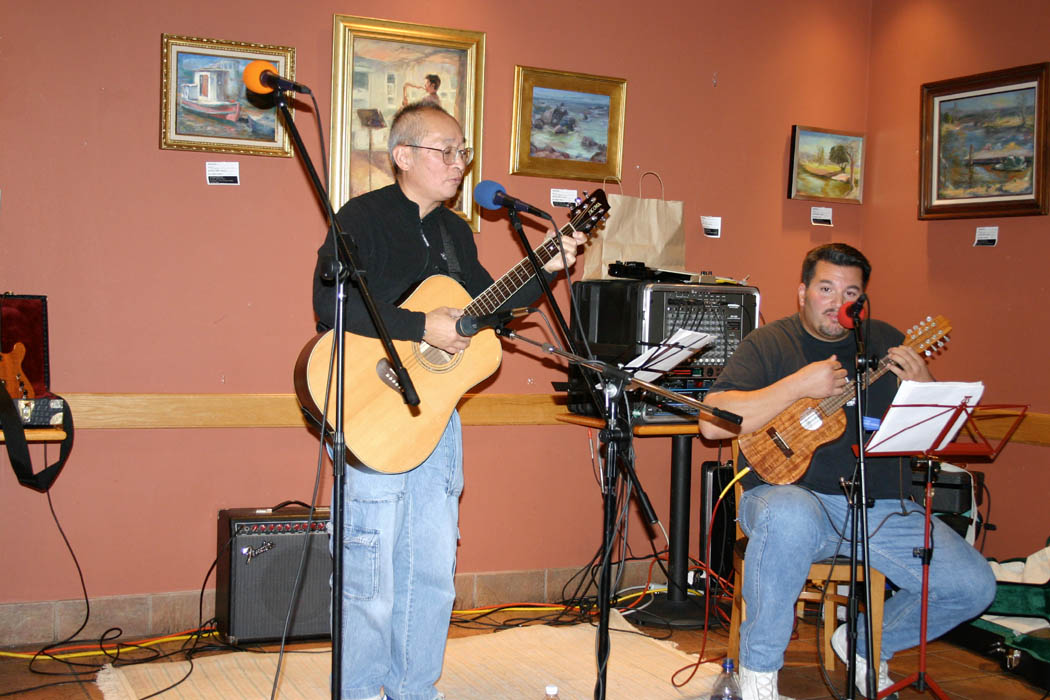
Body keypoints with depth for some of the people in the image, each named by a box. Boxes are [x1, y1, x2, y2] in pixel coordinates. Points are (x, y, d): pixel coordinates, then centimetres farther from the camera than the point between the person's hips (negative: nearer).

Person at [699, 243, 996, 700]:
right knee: (791, 520, -40)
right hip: (792, 493, -4)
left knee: (973, 586, -12)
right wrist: (800, 385, -14)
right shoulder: (768, 344, 4)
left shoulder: (886, 343, 15)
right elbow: (713, 422, -10)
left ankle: (867, 645, 17)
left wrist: (924, 389, -7)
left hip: (881, 506, 4)